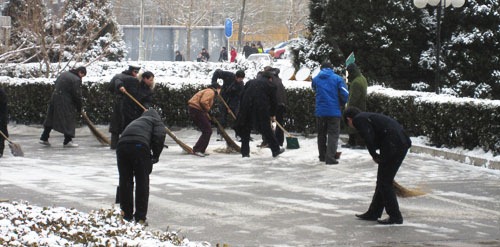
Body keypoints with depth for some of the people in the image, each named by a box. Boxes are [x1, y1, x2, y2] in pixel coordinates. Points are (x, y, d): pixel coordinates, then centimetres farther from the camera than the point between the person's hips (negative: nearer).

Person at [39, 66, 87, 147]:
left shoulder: (64, 74, 13)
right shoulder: (76, 80, -13)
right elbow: (77, 95, -13)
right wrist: (79, 108, -1)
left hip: (55, 98, 8)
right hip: (65, 103, -8)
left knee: (51, 118, 14)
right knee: (68, 120, 1)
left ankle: (44, 138, 20)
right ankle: (67, 141, 3)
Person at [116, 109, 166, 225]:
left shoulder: (135, 122, 41)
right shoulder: (156, 121, 25)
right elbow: (159, 137, 2)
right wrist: (155, 156, 12)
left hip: (122, 145, 5)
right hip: (140, 146, -5)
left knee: (125, 182, 16)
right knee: (142, 183, 6)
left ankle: (126, 216, 23)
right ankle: (140, 218, 8)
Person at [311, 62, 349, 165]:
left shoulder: (315, 79, 4)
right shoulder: (337, 78, -4)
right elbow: (345, 94, -7)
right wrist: (341, 104, 10)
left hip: (320, 111, 3)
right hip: (334, 111, -3)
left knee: (321, 134, 17)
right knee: (333, 134, 0)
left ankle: (322, 156, 25)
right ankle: (330, 158, -11)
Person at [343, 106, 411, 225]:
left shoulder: (358, 120, 0)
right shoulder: (368, 117, 28)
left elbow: (369, 139, -14)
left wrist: (374, 155, 0)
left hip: (393, 146, -9)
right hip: (403, 143, 9)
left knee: (384, 182, 2)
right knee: (382, 180, 18)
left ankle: (395, 216, 6)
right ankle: (373, 213, 28)